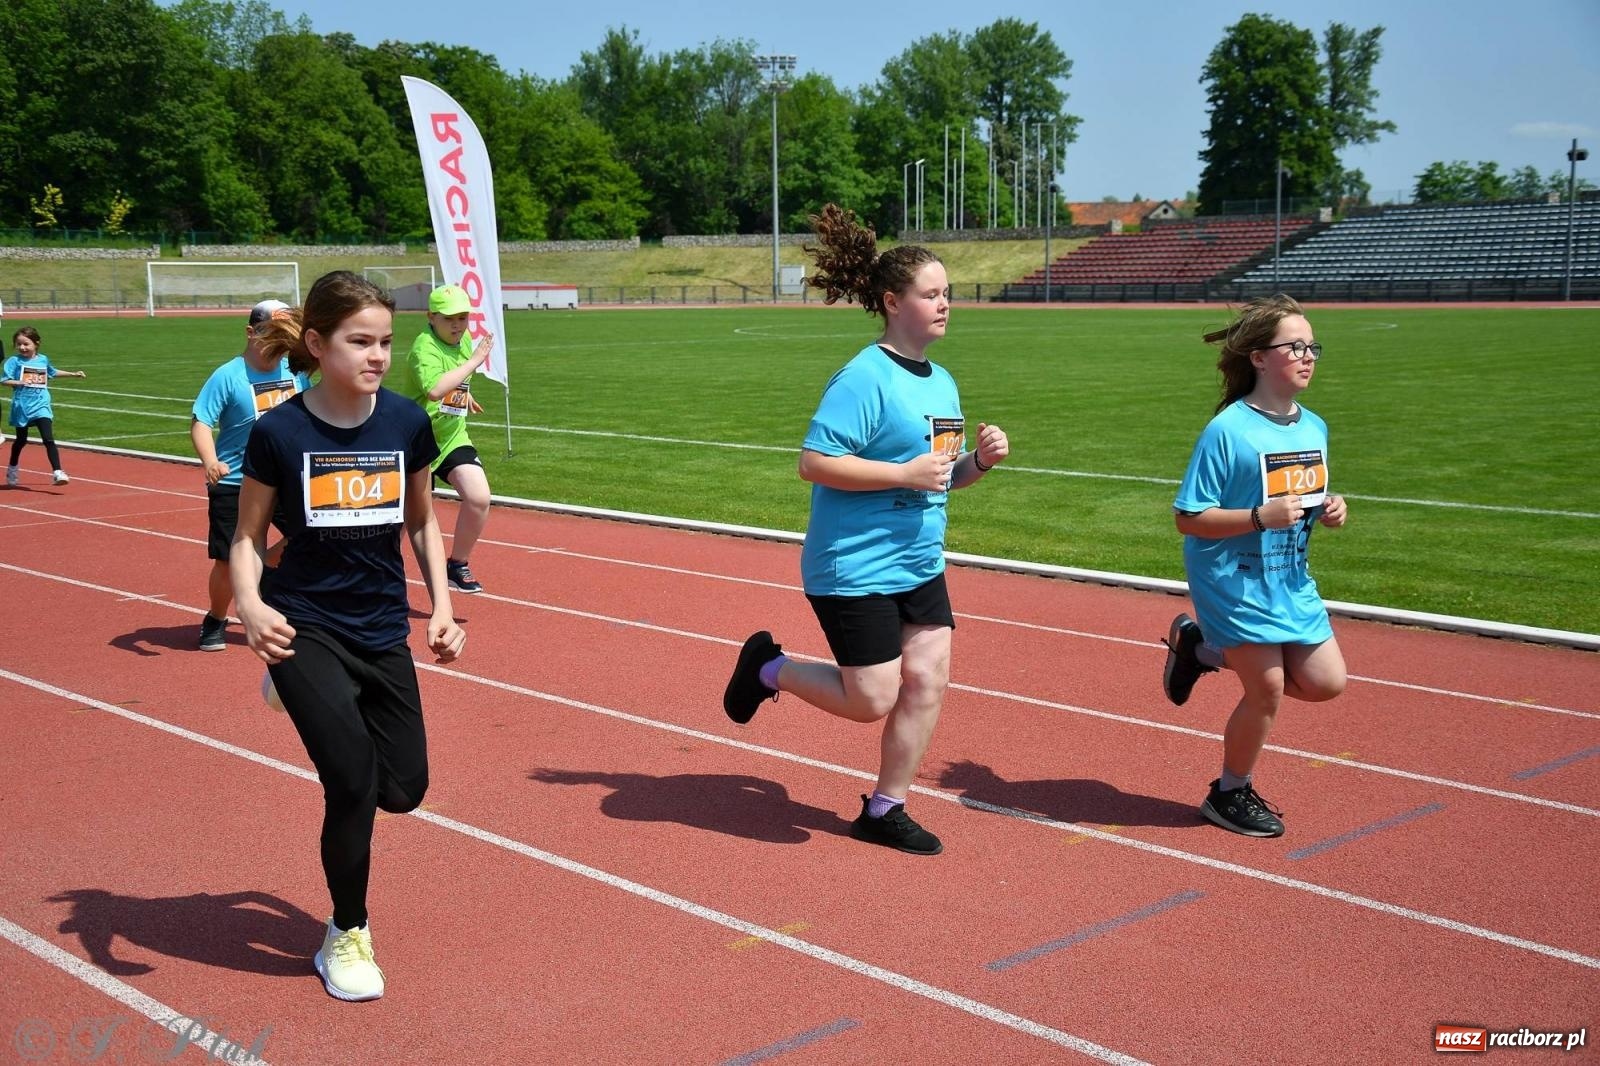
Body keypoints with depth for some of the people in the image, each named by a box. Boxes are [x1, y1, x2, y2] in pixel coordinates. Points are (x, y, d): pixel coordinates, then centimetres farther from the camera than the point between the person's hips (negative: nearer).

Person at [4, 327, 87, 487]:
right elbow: (4, 380, -10)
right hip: (22, 406, -1)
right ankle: (12, 469, 39)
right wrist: (20, 382, -27)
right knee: (21, 439, 15)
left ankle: (57, 473, -18)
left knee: (49, 439, -12)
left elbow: (53, 372, 28)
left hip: (41, 406, 1)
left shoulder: (43, 359, 7)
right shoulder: (14, 361, -5)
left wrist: (73, 374, 32)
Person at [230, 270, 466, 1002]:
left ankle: (319, 702, 37)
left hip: (383, 631, 4)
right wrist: (249, 602, -21)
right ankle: (347, 935, 15)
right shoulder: (278, 432, -12)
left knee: (403, 790, 5)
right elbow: (248, 535, -3)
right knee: (353, 780, -11)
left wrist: (442, 606, 0)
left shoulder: (407, 423, -5)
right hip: (305, 627, -3)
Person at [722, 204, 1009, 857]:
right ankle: (769, 668, 23)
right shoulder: (864, 378, -16)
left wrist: (978, 461, -1)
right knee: (872, 701, -4)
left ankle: (885, 810, 19)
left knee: (928, 679, 3)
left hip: (920, 564, 8)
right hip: (855, 567, -8)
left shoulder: (942, 382, 11)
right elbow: (814, 462, -22)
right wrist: (906, 472, -24)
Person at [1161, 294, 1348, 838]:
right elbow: (1189, 519, -17)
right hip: (1236, 581, -7)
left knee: (1325, 682, 7)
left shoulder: (1314, 428, 4)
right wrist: (1260, 516, -28)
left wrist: (1330, 510, -6)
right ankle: (1232, 794, 23)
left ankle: (1203, 647, 23)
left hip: (1291, 580, 7)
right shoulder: (1227, 430, -18)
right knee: (1267, 689, -3)